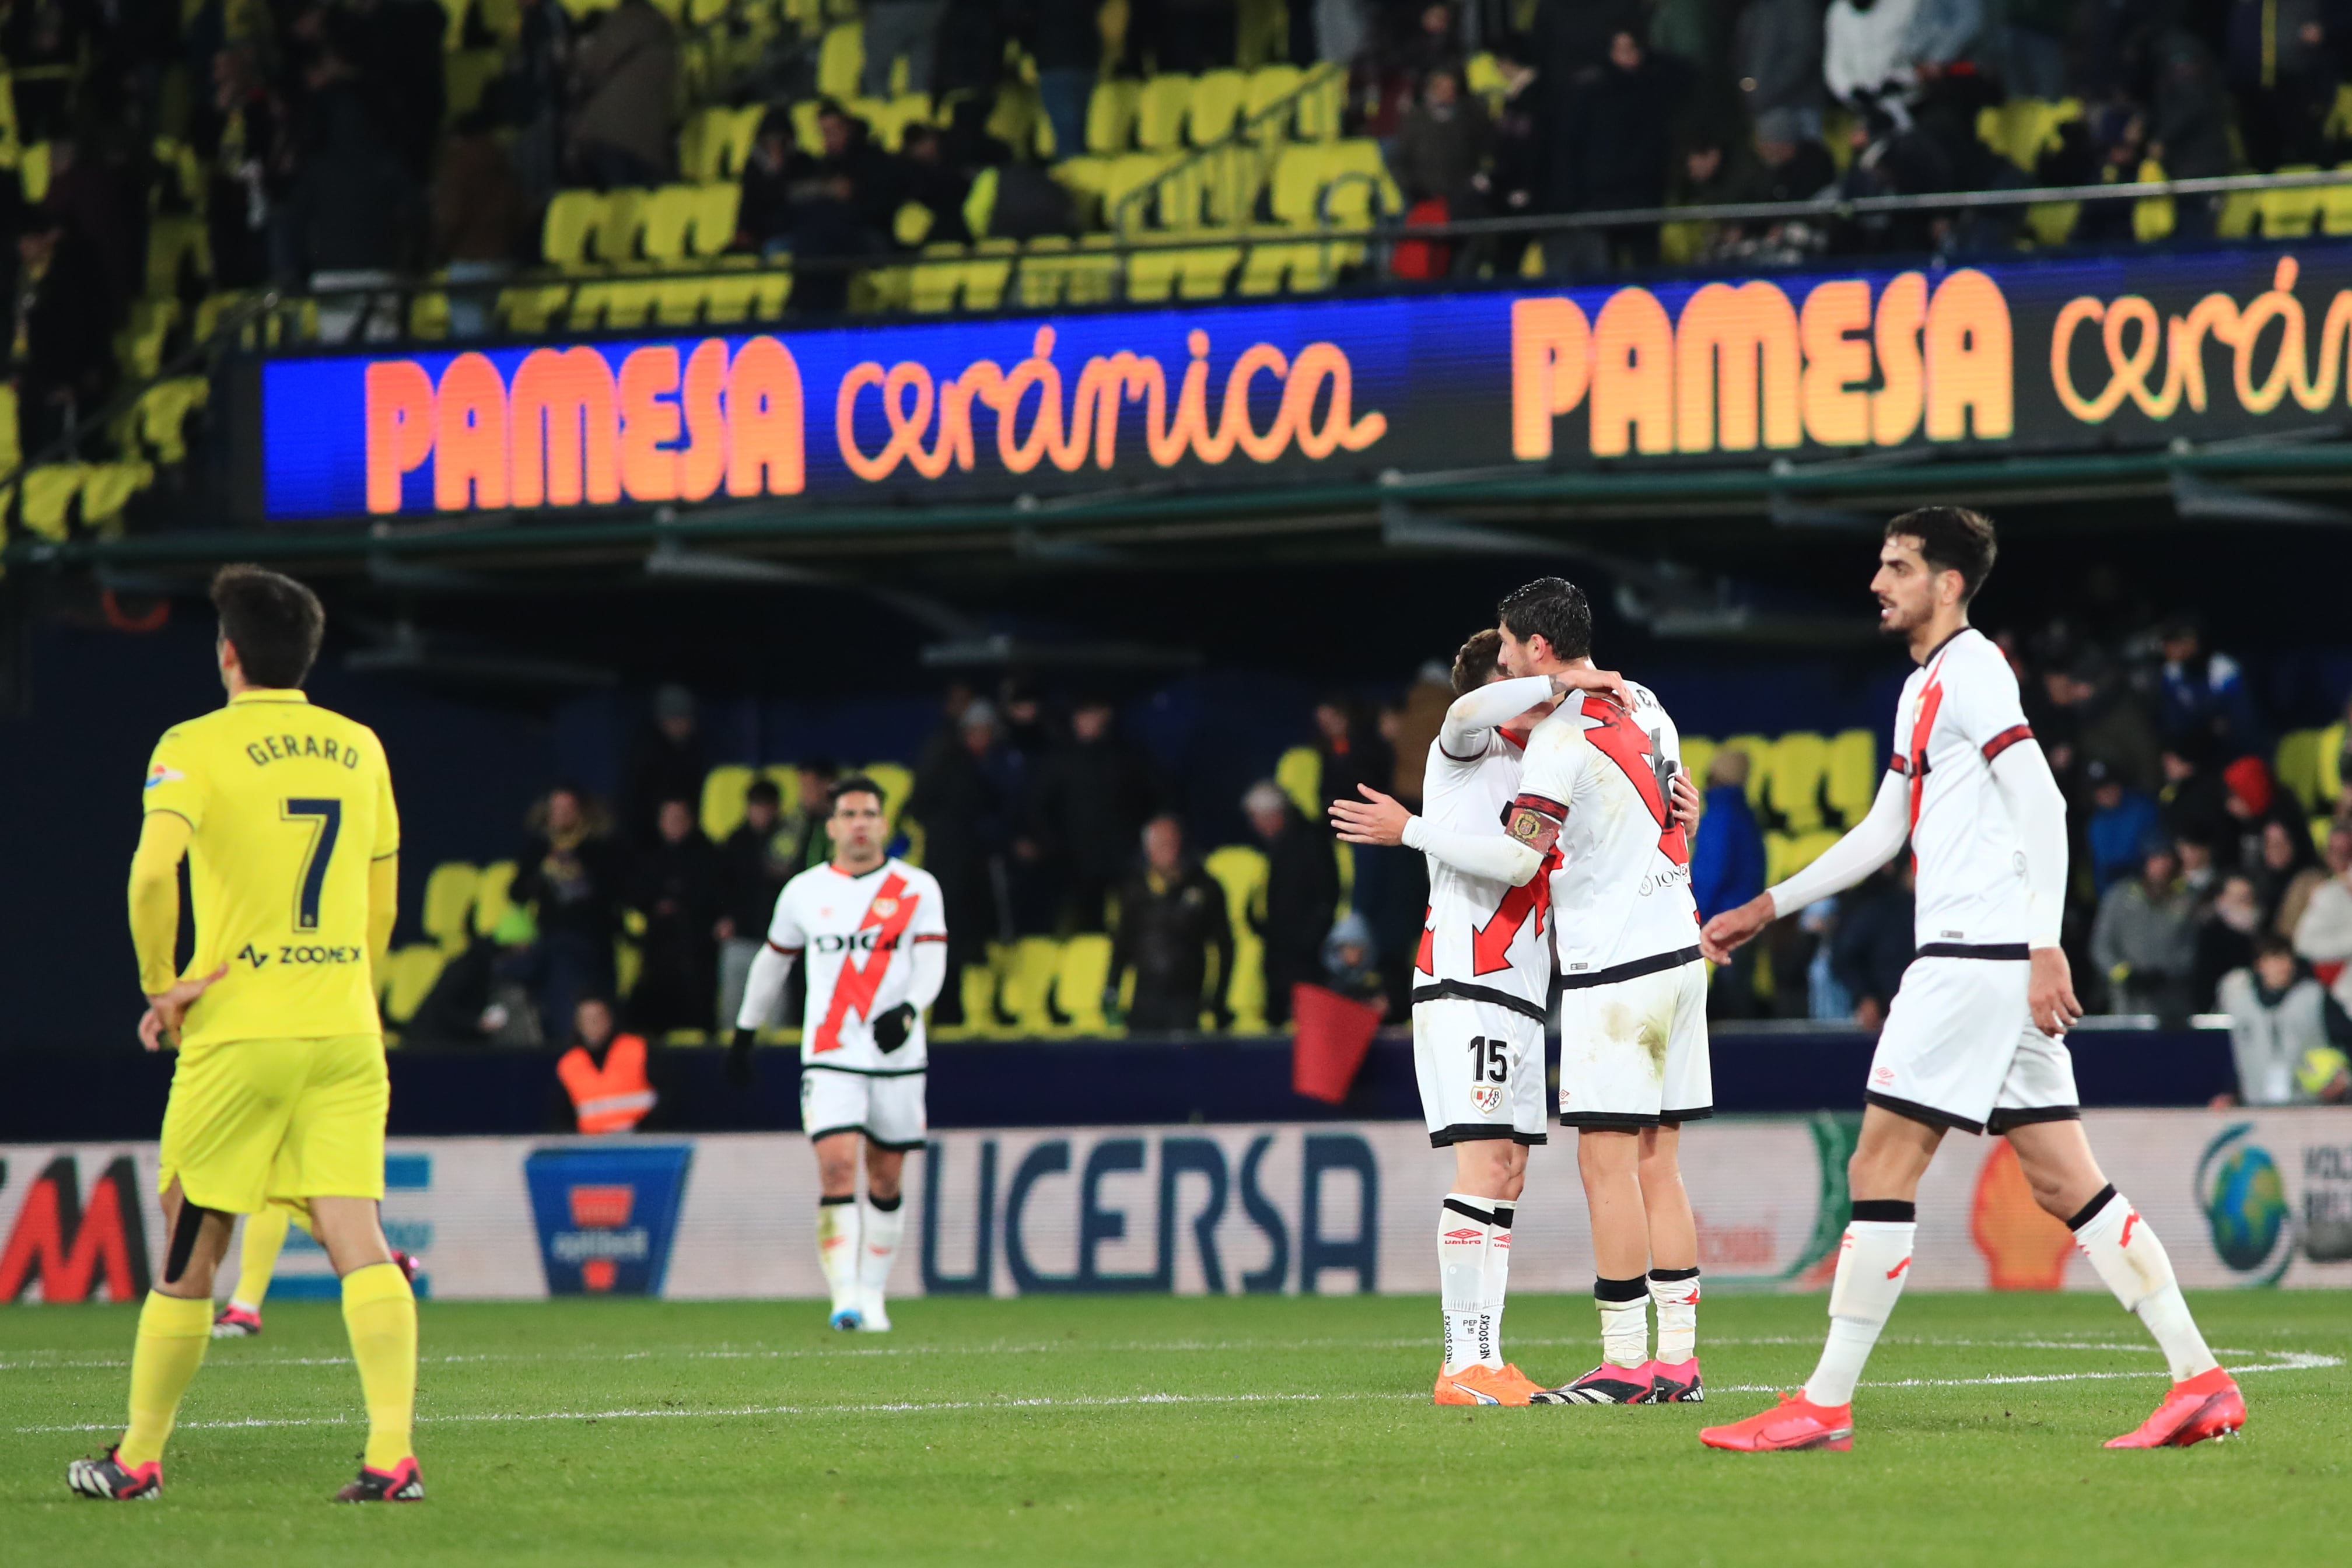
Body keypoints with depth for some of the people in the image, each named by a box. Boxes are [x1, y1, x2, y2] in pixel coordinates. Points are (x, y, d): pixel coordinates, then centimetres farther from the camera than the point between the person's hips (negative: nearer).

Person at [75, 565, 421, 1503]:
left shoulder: (197, 747, -4)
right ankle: (392, 1455, -19)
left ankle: (139, 1459, 19)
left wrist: (161, 985, -8)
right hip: (345, 1032, 3)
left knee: (191, 1249, 8)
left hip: (238, 1033, -3)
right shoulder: (359, 748, 11)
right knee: (356, 1238, -5)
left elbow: (153, 870, -20)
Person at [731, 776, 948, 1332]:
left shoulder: (918, 889, 2)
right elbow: (773, 961, 20)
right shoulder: (803, 892, 7)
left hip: (898, 1057, 1)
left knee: (886, 1181, 7)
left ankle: (873, 1295, 21)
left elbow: (932, 963, -5)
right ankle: (845, 1297, -22)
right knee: (837, 1168, -16)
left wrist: (908, 1010, -24)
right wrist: (744, 1033, 25)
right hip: (830, 1057, 0)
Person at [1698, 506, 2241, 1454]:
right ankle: (2200, 1382, 2)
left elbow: (2042, 808, -16)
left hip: (1977, 959, -10)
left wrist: (2045, 949, -23)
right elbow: (1881, 832, 30)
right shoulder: (1924, 686, 22)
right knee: (2063, 1182, 5)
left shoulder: (1971, 670, -8)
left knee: (1881, 1170, -7)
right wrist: (1768, 908, 31)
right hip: (1985, 960, 10)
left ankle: (1824, 1407, -5)